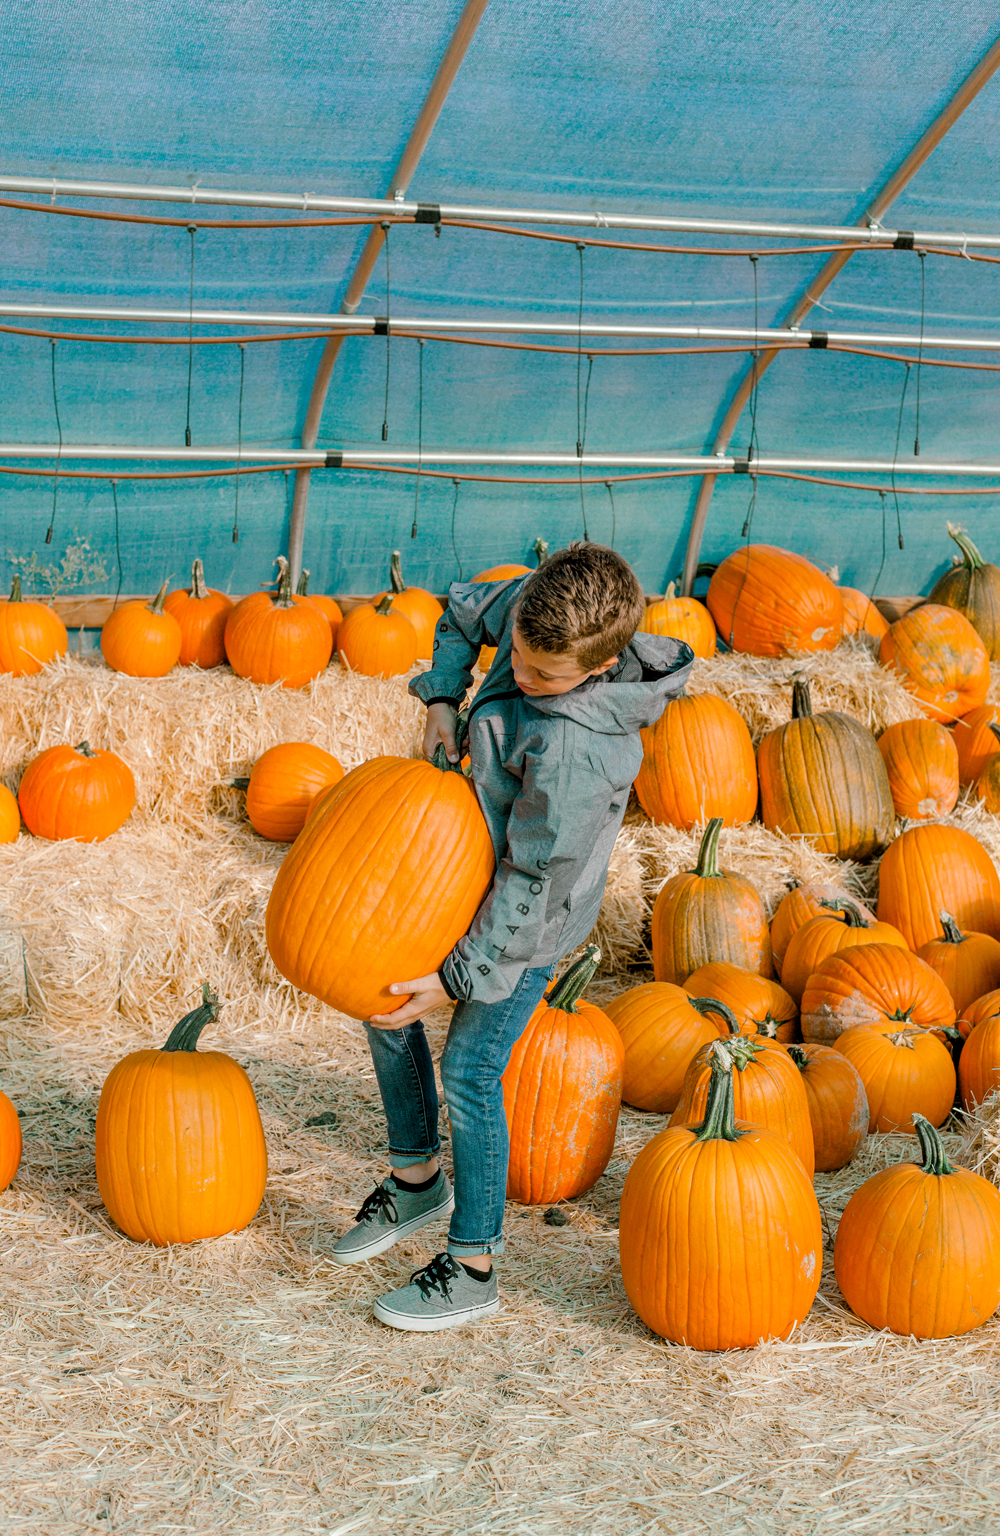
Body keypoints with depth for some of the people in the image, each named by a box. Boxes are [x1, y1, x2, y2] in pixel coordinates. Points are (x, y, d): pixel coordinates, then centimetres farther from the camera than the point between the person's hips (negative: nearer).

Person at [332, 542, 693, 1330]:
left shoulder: (577, 750, -37)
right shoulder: (538, 603, -16)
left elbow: (533, 885, -29)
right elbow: (464, 612, 8)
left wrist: (458, 977, -23)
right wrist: (443, 699, -5)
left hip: (534, 909, -9)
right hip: (474, 862, 9)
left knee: (470, 1068, -6)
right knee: (385, 1005, 14)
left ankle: (472, 1270, 10)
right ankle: (417, 1179, 34)